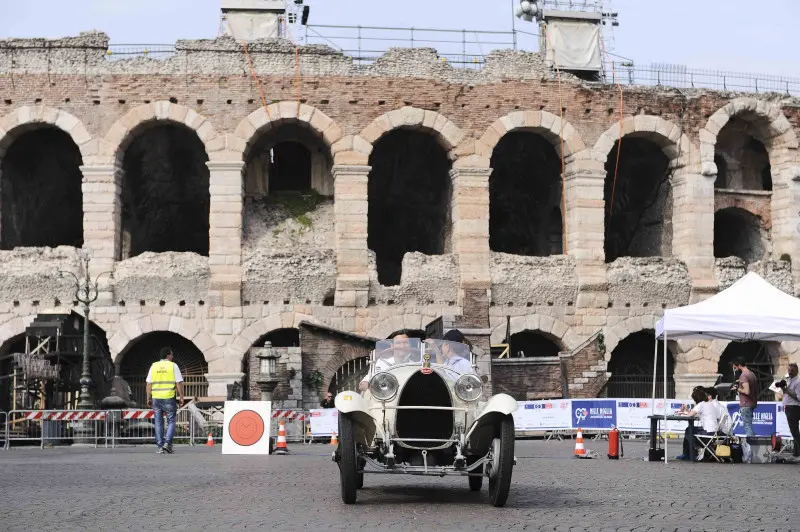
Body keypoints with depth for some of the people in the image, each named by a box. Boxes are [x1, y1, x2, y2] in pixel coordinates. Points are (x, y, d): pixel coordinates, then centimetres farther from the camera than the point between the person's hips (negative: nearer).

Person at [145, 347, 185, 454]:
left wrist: (148, 398, 10)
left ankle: (160, 446, 5)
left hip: (156, 398, 3)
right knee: (171, 422, 7)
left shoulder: (154, 366, 7)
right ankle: (167, 442, -8)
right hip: (169, 398, -3)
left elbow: (149, 384, 5)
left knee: (158, 423, 8)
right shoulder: (173, 366, -2)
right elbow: (179, 383, -6)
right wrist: (181, 397, 0)